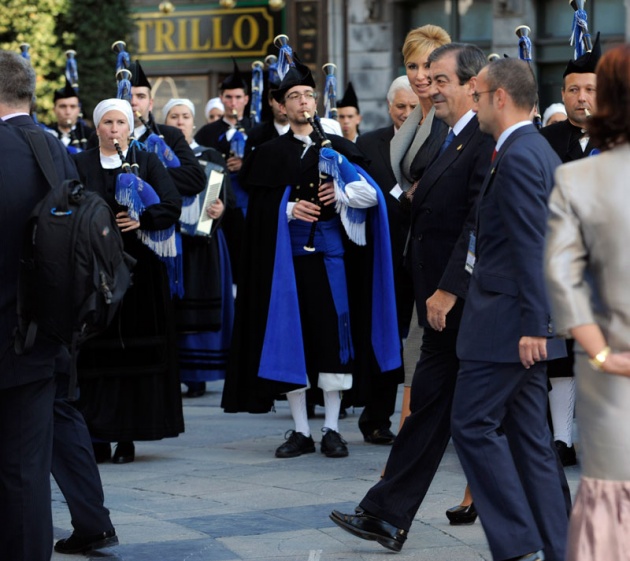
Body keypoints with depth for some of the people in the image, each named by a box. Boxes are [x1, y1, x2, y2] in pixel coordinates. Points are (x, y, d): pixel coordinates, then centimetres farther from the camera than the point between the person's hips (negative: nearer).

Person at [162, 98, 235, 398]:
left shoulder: (211, 158, 9)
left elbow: (227, 198, 3)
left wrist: (220, 209, -17)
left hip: (201, 245, 0)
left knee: (199, 312, -4)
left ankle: (196, 375, 0)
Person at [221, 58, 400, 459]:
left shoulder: (336, 148, 9)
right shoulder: (270, 154, 9)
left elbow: (370, 193, 0)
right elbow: (259, 210, 2)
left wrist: (339, 195, -17)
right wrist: (290, 210, -15)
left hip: (329, 253, 0)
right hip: (286, 256, 0)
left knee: (332, 335, -4)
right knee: (290, 336, 0)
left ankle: (332, 429, 3)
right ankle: (301, 430, 8)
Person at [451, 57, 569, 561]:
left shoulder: (517, 159, -16)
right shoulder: (540, 151, 16)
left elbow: (532, 249, -22)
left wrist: (532, 326, -23)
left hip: (507, 321, -10)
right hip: (525, 322, 10)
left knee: (473, 424, -4)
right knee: (529, 433, 11)